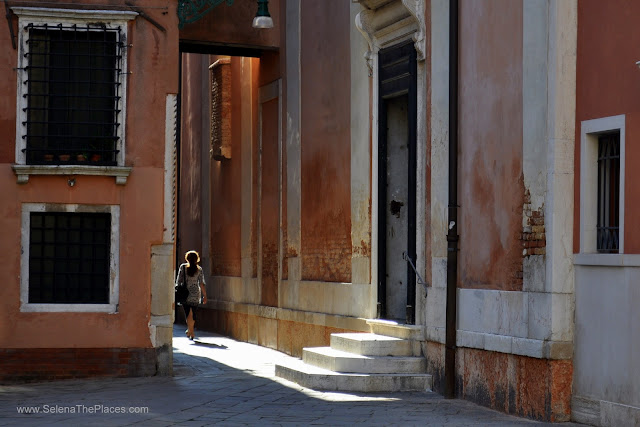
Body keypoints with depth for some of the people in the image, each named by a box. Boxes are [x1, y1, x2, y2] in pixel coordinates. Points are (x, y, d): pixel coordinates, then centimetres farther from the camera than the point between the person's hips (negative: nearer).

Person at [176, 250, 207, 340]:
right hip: (195, 294, 1)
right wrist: (204, 295, 2)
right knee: (193, 314, 15)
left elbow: (179, 281, -4)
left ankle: (191, 332, -6)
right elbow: (201, 284, -3)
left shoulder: (183, 267, -4)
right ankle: (190, 331, 23)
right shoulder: (199, 269, -2)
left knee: (188, 313, 2)